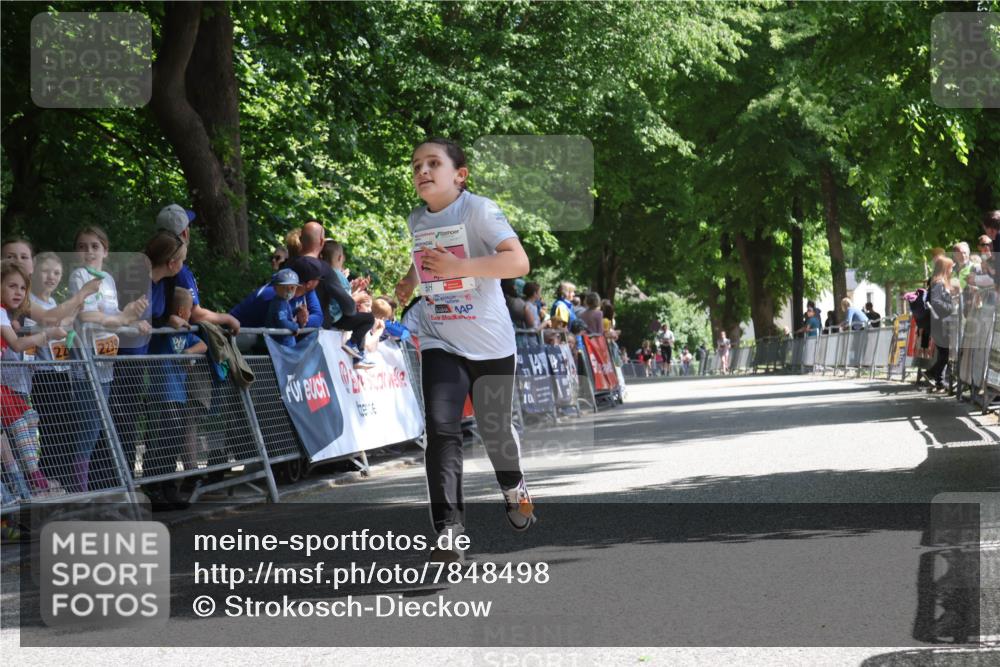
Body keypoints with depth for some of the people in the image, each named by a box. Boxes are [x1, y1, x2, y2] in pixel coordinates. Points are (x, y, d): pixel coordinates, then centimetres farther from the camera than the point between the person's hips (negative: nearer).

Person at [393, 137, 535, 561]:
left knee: (494, 427, 13)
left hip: (491, 342, -3)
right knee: (441, 428, -16)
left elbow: (518, 261, -26)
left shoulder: (479, 210, -14)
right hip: (440, 342, 3)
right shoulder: (416, 221, 5)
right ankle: (447, 526, -22)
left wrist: (459, 266, -34)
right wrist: (409, 282, 7)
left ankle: (513, 488, 45)